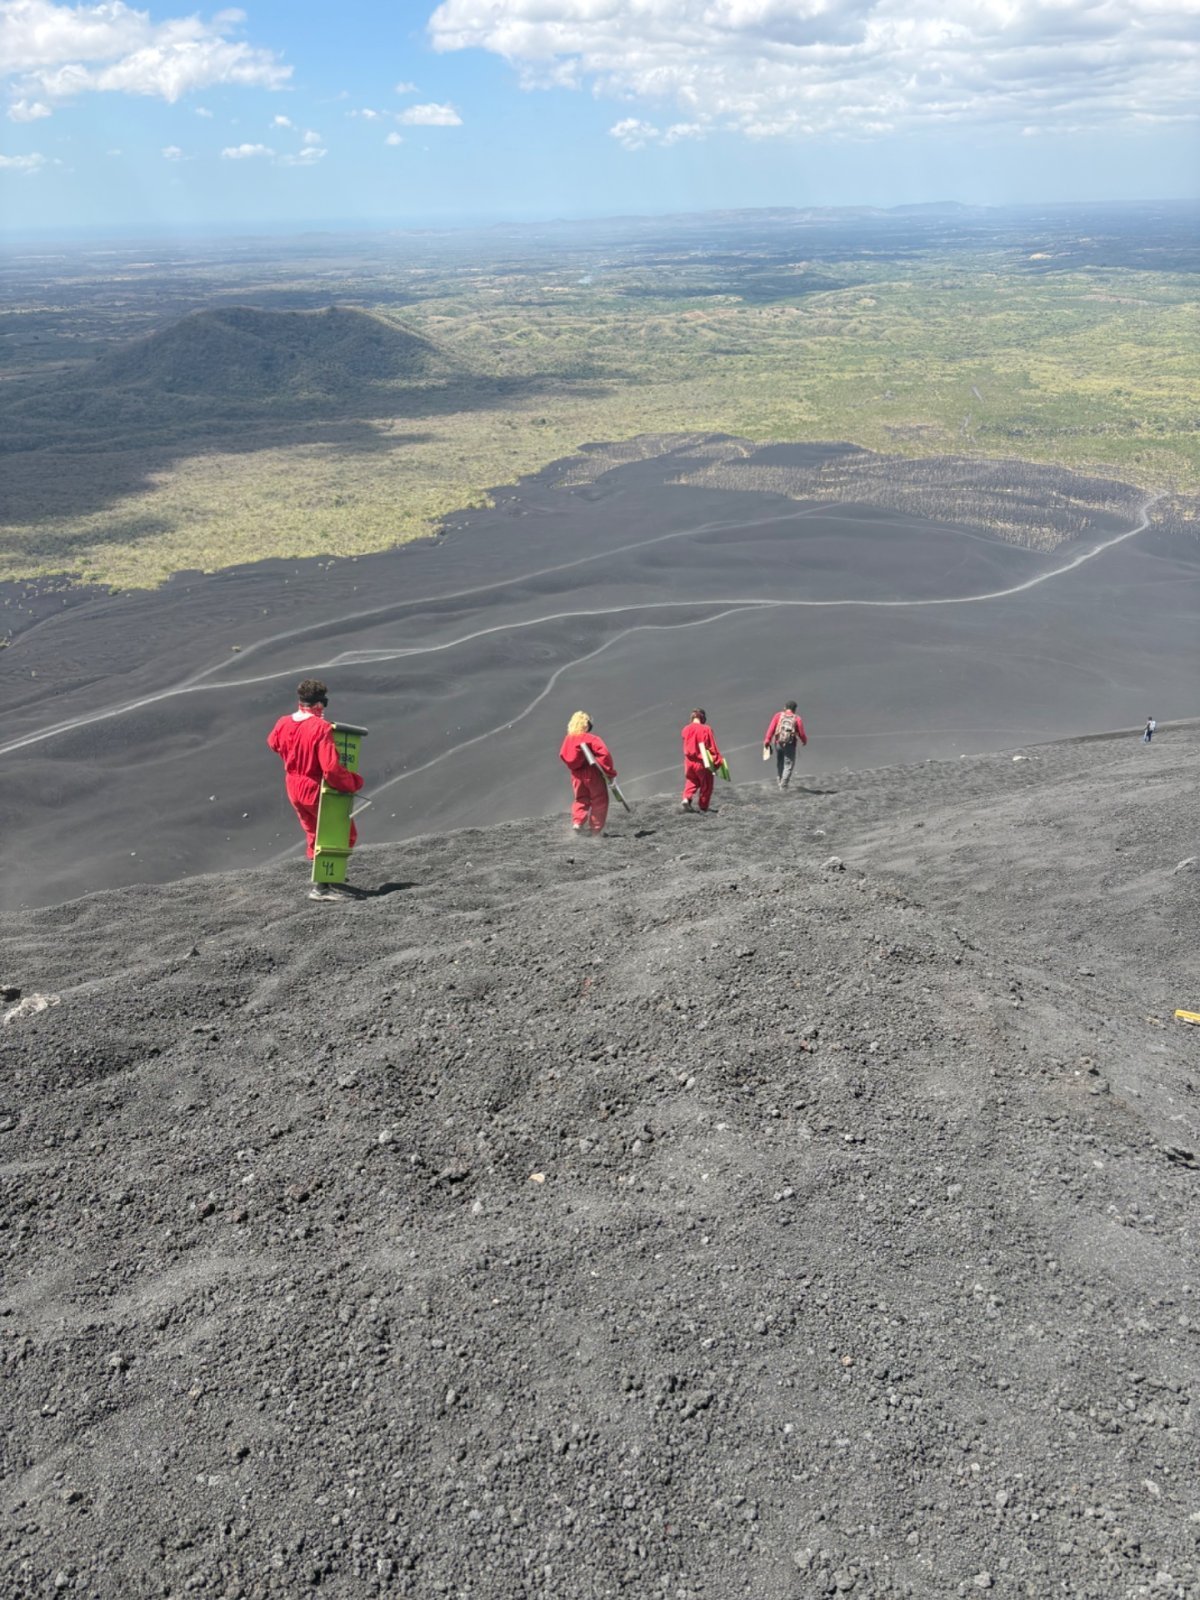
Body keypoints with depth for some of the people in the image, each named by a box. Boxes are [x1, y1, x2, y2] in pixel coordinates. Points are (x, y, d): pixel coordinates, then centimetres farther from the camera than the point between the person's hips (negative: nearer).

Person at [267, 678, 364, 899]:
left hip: (293, 789, 7)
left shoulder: (283, 724, -3)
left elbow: (273, 742, 21)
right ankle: (322, 886, 0)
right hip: (316, 790, -7)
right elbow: (331, 768, -29)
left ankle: (323, 879, 35)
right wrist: (354, 782, -14)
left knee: (314, 835, 25)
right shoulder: (321, 728, -26)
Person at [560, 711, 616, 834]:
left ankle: (577, 822, -3)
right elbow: (604, 754, -22)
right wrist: (610, 772, -15)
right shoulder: (592, 738, -14)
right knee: (599, 801, 8)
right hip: (593, 774, -5)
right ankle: (597, 828, 7)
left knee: (581, 800, 20)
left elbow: (563, 756, 10)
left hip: (576, 775, 5)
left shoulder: (568, 739, 3)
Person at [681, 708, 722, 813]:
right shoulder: (706, 729, -13)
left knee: (691, 782, 21)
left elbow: (686, 746, 9)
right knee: (706, 786, 13)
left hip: (689, 761, 4)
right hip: (702, 762, -4)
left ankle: (686, 799, -2)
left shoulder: (686, 729, 0)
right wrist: (718, 760, -2)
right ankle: (703, 807, 20)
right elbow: (712, 747, -10)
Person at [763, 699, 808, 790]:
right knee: (788, 765, 4)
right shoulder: (797, 719, 0)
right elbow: (801, 733, -1)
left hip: (777, 743, 3)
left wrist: (767, 741, -5)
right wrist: (804, 741, 19)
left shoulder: (778, 715, 4)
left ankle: (781, 781, 39)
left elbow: (771, 728, -5)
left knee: (779, 763, 23)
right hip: (790, 745, -3)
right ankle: (783, 785, -8)